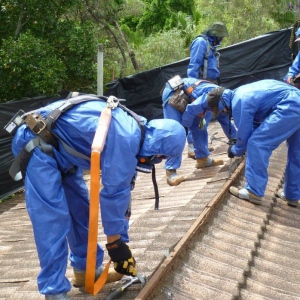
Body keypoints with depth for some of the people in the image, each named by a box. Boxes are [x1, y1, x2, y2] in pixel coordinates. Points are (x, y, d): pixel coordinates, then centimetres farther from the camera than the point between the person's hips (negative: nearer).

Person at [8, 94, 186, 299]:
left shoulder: (134, 131, 4)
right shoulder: (124, 139, -27)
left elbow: (122, 187, 10)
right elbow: (114, 192, -22)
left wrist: (121, 238, 12)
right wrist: (115, 242, -10)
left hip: (58, 148, 10)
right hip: (37, 144, -10)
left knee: (80, 209, 12)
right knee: (52, 217, -14)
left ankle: (85, 269, 25)